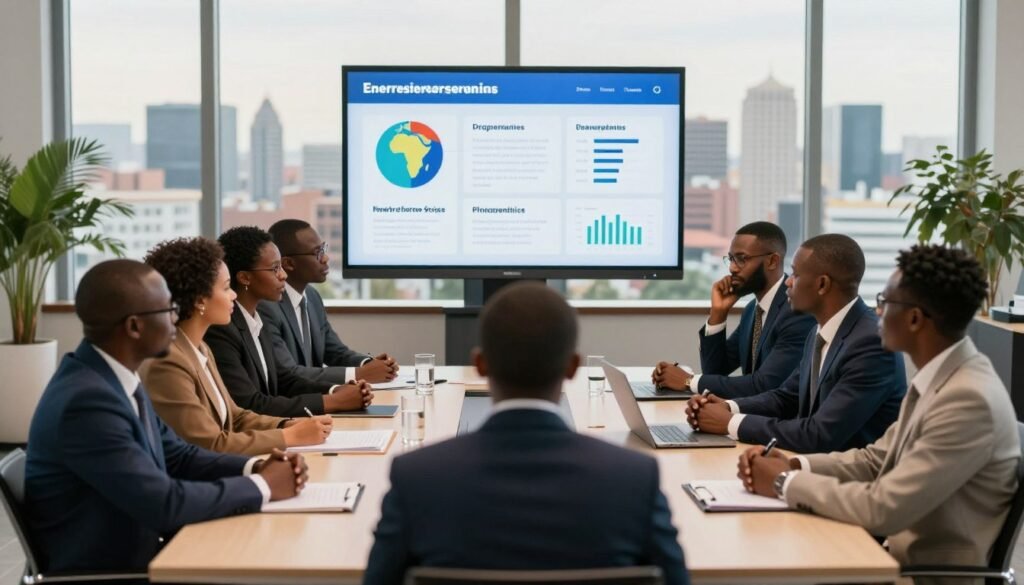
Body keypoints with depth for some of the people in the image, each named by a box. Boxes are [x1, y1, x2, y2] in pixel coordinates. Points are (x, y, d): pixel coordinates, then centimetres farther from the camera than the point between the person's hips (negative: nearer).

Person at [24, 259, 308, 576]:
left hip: (135, 550, 8)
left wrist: (255, 468, -4)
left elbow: (175, 455, 11)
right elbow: (165, 503, -25)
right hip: (102, 569, -8)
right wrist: (261, 487, -14)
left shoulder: (116, 377, 2)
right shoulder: (87, 400, -25)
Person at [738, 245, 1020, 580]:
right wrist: (794, 466, -3)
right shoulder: (940, 376, 4)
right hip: (902, 554, 7)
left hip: (930, 572, -7)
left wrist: (785, 483, -15)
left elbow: (884, 509, -26)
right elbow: (876, 459, 12)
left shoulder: (968, 399, -24)